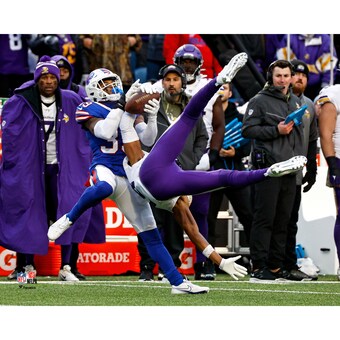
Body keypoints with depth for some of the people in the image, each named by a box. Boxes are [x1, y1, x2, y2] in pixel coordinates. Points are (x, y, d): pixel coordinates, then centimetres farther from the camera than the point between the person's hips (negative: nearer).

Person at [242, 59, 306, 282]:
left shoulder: (296, 101, 19)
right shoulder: (260, 101, -3)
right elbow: (247, 130, -9)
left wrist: (300, 157, 14)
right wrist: (276, 131, -15)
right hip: (267, 166, -7)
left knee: (283, 220, 9)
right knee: (265, 219, -8)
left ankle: (276, 266, 15)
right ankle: (258, 267, -7)